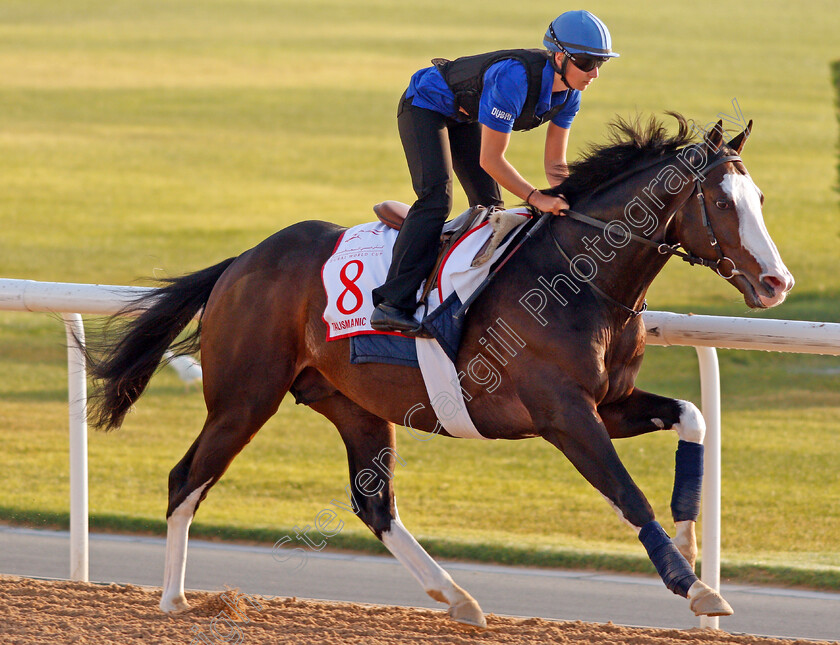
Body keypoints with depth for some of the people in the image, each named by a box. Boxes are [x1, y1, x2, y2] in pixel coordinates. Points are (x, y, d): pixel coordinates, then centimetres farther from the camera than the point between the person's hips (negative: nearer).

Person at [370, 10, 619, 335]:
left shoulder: (569, 94, -15)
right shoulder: (514, 77, -40)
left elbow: (555, 164, -7)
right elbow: (490, 159, -36)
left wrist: (571, 203, -24)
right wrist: (536, 198, -39)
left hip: (465, 115, 9)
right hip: (425, 105, -9)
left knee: (489, 204, 3)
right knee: (436, 197, -23)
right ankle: (392, 304, -29)